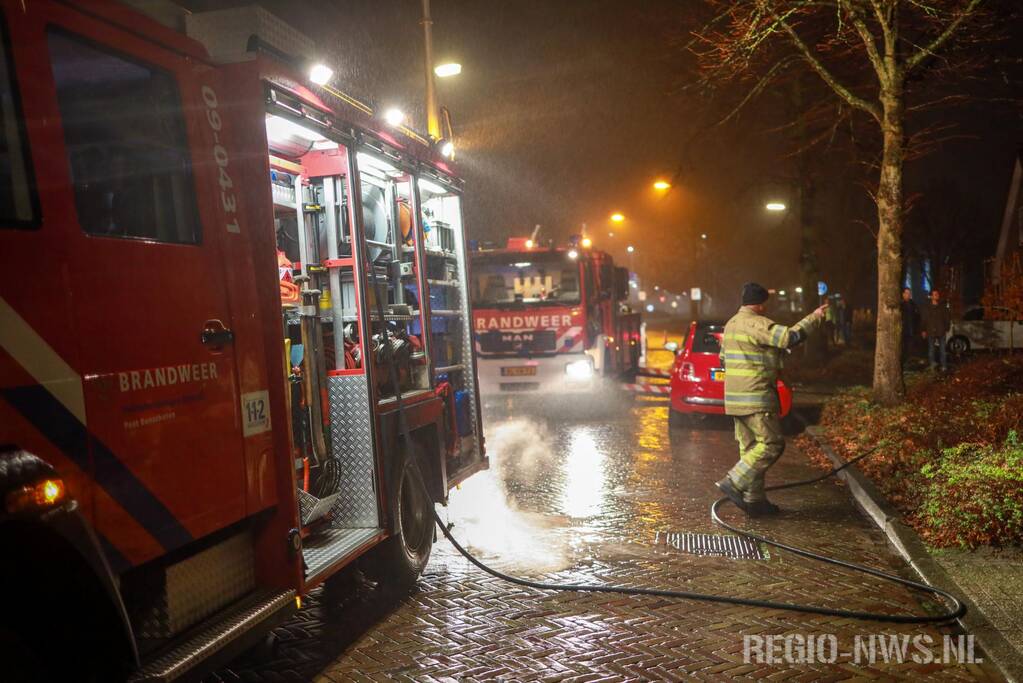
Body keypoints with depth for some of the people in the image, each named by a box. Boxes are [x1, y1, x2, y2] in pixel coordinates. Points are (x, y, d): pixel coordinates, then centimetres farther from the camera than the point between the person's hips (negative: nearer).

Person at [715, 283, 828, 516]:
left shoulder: (731, 324, 17)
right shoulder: (756, 324, -13)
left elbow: (723, 359, 22)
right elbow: (790, 336, -20)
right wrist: (815, 318, -8)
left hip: (735, 397, 10)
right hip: (755, 397, -10)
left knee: (750, 447, 11)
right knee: (771, 444, -5)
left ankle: (754, 499, 14)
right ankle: (734, 482, -9)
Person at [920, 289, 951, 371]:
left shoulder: (943, 307, 5)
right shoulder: (926, 308, 3)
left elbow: (948, 318, 9)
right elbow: (923, 319, 4)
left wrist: (946, 329, 4)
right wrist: (924, 330, 1)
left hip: (941, 331, 1)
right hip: (931, 332, 0)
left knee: (942, 349, 2)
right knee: (931, 349, 2)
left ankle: (944, 366, 7)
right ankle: (932, 364, 10)